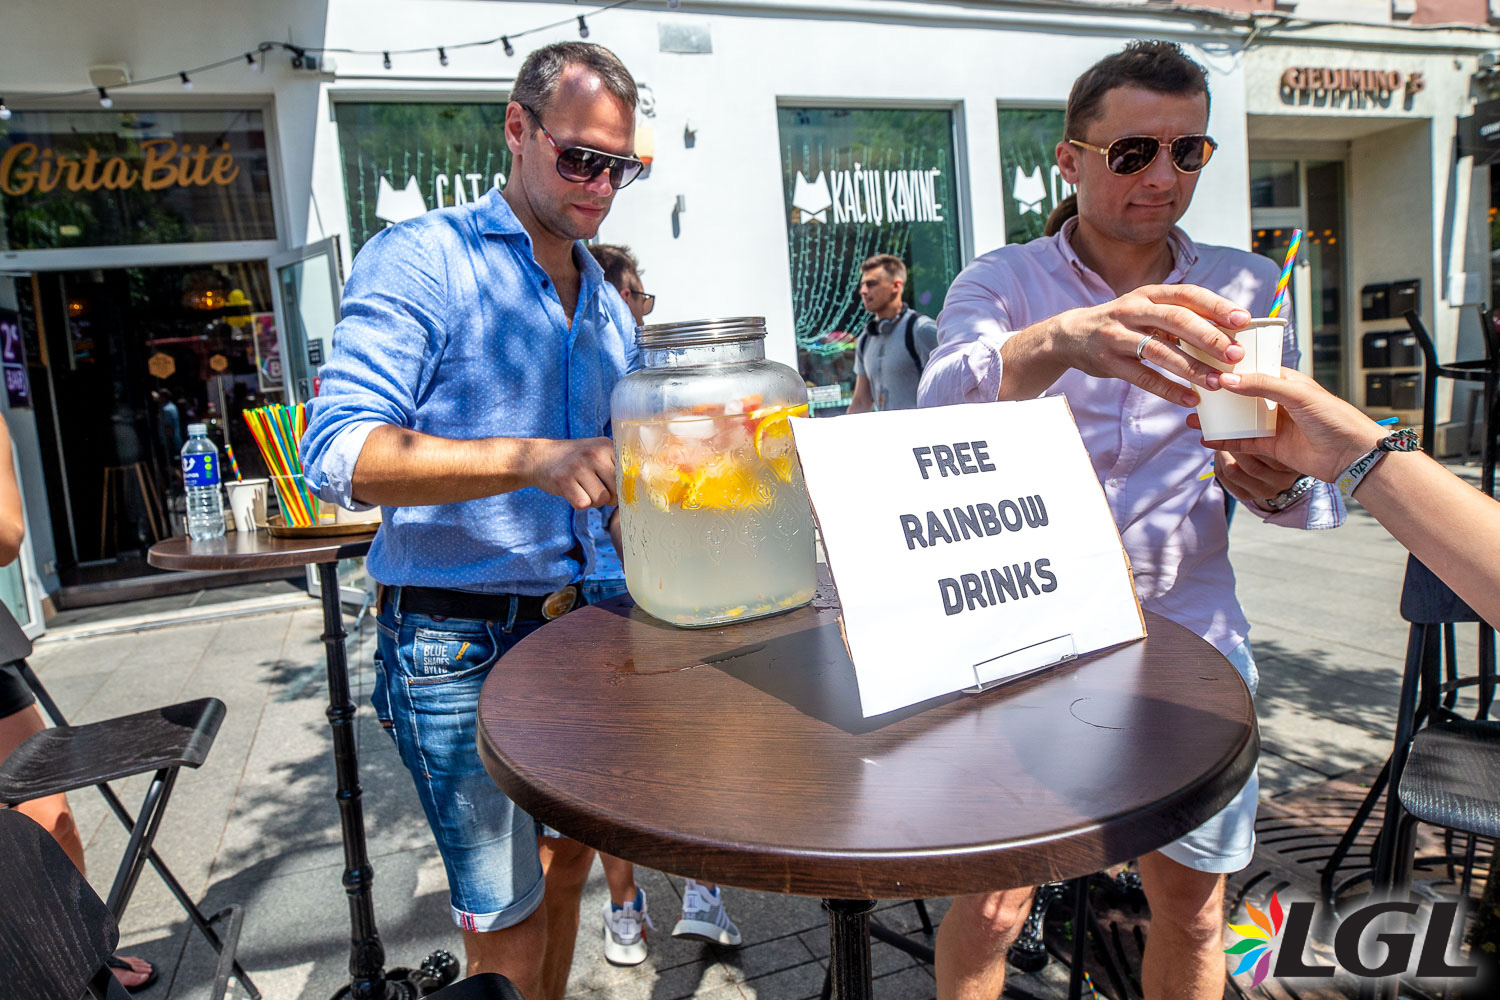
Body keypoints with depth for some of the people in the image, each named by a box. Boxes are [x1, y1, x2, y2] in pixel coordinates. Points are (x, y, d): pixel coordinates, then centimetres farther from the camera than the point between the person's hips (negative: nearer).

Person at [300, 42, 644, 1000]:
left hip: (574, 626, 7)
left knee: (567, 860, 19)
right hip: (459, 643, -6)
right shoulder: (421, 260, -10)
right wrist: (534, 462, -32)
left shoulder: (609, 309, 12)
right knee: (507, 914, 3)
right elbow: (340, 452, -22)